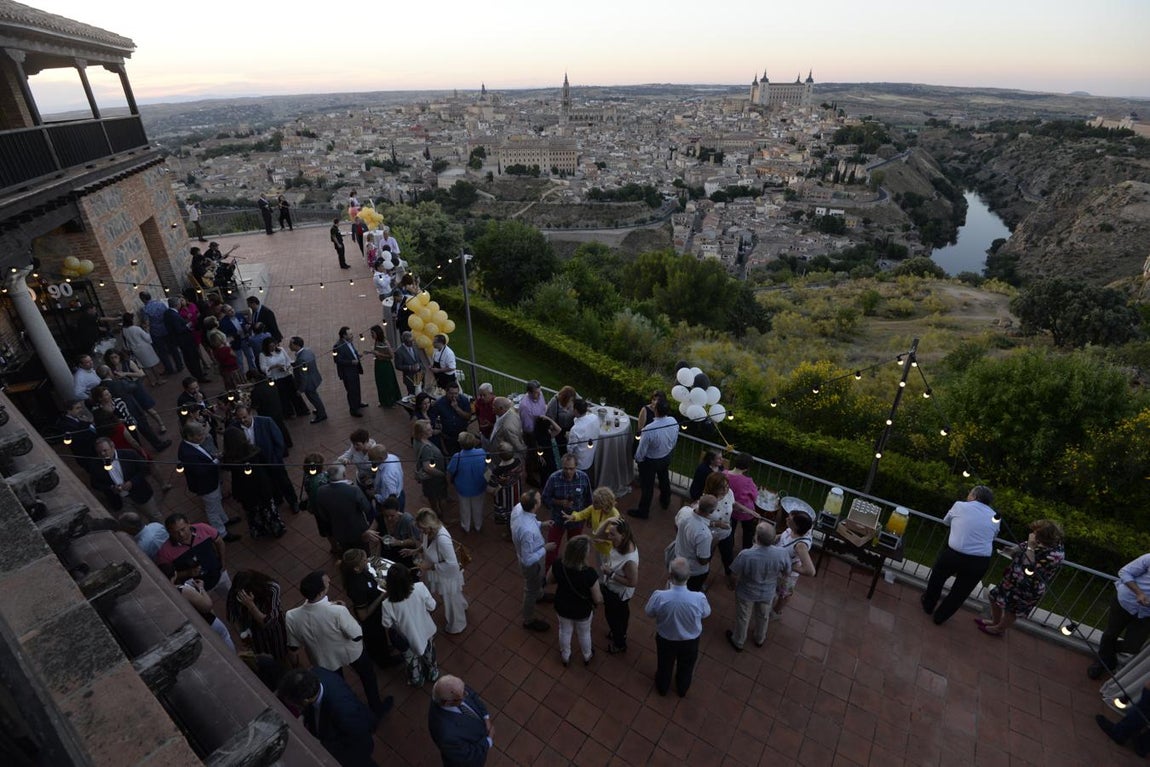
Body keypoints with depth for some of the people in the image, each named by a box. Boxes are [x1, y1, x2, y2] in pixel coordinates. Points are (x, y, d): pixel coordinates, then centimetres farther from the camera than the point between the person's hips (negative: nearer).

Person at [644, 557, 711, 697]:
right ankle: (682, 690, 60)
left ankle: (662, 688, 59)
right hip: (690, 641, 0)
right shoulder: (699, 598, -35)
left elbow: (649, 612, -13)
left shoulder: (659, 596, -36)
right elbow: (706, 613, -11)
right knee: (686, 667, 33)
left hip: (665, 639, 0)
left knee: (664, 665, 32)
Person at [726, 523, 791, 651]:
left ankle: (738, 642, 50)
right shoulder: (782, 553, -29)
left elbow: (734, 577, -21)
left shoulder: (746, 555, -38)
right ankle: (760, 639, 58)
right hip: (767, 593, 3)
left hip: (746, 593, -3)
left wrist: (732, 585, 2)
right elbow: (786, 573, -8)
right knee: (763, 617, 32)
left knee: (742, 618, 26)